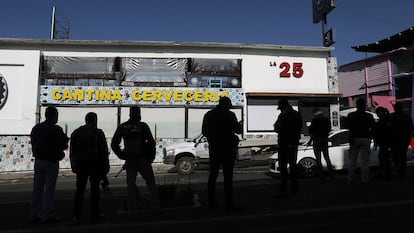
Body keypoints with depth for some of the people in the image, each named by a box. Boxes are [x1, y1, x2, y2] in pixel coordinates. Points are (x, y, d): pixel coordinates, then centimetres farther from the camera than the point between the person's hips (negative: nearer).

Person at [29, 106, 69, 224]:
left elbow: (33, 144, 14)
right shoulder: (57, 129, -12)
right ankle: (48, 215, 3)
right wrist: (65, 139, 10)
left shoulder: (36, 128, 10)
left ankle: (34, 215, 14)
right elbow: (63, 145, -10)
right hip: (51, 162, -6)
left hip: (38, 161, 6)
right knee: (49, 189, -1)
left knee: (37, 188, 10)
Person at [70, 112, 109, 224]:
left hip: (80, 165, 4)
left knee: (79, 190, 10)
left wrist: (74, 166, 13)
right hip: (95, 165, -3)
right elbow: (104, 152, -8)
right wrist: (105, 168, -2)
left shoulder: (75, 132, 8)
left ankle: (77, 216, 10)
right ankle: (94, 216, 7)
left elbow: (72, 152, 9)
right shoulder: (98, 133, -6)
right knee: (94, 190, 3)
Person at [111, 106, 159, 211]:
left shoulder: (122, 127, 2)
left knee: (131, 183, 12)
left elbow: (114, 144, 2)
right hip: (143, 159, -2)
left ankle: (132, 206, 11)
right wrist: (151, 155, 1)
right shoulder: (143, 126, -7)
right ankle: (156, 204, 10)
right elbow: (151, 142, -12)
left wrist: (121, 155, 9)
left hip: (129, 160, 2)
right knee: (150, 181, 10)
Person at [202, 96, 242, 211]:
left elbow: (204, 132, 13)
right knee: (228, 177, -2)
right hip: (227, 149, -5)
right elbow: (238, 130, -6)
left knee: (212, 176, 13)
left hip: (213, 149, 5)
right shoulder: (229, 114, -9)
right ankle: (229, 204, 1)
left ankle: (211, 202, 19)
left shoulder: (208, 115, 7)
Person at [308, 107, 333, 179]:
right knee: (327, 158, 16)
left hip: (317, 139, -6)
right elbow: (329, 129, 11)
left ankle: (321, 175, 2)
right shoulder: (327, 119, 1)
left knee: (318, 159, 2)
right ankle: (331, 174, 19)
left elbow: (311, 130, -12)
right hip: (325, 139, 6)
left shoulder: (315, 120, -18)